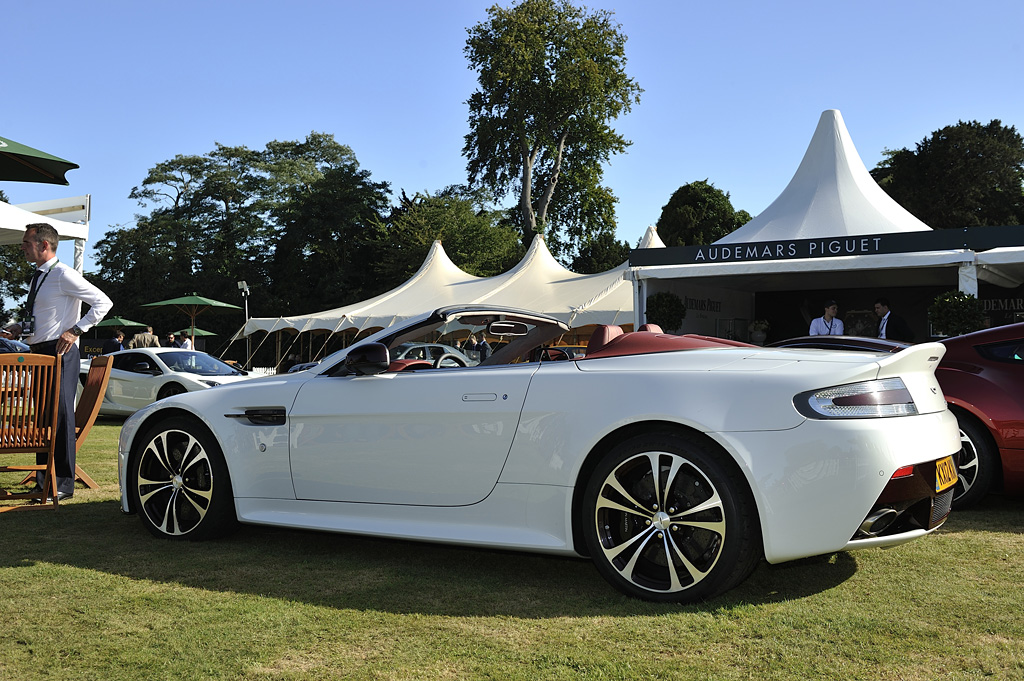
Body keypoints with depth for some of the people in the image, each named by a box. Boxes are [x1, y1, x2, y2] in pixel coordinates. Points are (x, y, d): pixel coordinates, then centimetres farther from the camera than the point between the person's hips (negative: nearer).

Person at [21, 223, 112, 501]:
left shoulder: (63, 275, -10)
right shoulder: (37, 277, 16)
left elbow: (103, 302, -15)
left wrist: (75, 330, -17)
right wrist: (17, 328, 12)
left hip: (59, 352, -9)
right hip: (39, 352, 9)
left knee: (60, 414, -7)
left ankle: (63, 484, -1)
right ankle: (43, 479, 20)